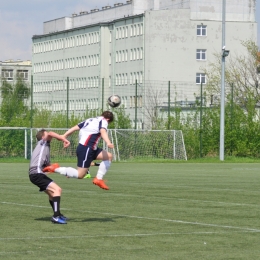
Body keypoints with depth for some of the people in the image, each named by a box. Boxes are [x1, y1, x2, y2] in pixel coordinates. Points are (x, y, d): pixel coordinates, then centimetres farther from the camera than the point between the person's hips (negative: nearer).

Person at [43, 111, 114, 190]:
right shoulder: (103, 121, -1)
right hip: (86, 148, -10)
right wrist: (108, 143, -40)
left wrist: (63, 137, 14)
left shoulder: (90, 120, 22)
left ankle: (98, 179, 9)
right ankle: (55, 168, -7)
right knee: (80, 175, -9)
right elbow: (103, 131, -23)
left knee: (109, 156, 12)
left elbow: (74, 128, 15)